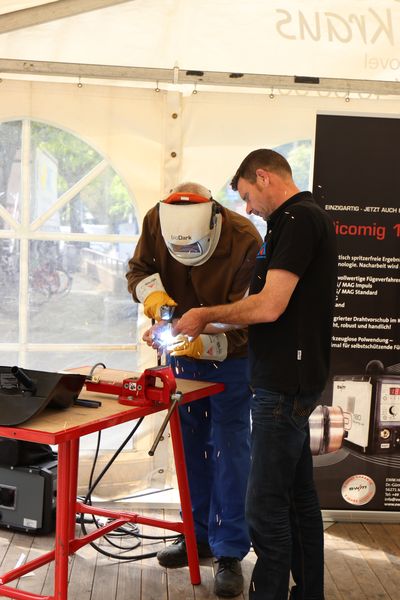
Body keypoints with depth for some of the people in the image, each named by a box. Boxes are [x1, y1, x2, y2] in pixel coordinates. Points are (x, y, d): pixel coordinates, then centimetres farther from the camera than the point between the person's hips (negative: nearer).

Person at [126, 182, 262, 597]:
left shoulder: (245, 241, -29)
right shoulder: (156, 220, -17)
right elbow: (138, 270, -3)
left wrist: (201, 342, -43)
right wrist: (152, 292, -25)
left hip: (230, 357, -4)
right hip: (181, 352, 5)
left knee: (228, 450, -4)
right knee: (191, 445, 12)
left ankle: (230, 553, 7)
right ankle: (199, 535, 28)